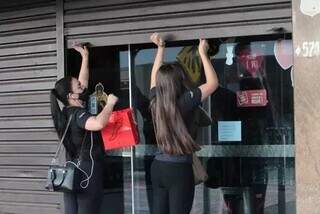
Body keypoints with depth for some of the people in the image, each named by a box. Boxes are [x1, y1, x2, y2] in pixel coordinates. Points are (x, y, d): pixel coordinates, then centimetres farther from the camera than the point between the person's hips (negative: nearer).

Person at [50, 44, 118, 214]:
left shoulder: (69, 111, 10)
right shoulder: (77, 114, -16)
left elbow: (83, 81, 22)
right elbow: (99, 123, -38)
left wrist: (85, 57, 26)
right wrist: (110, 103, -21)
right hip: (87, 174, -9)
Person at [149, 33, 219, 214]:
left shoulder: (155, 101, 2)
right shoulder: (184, 102, -13)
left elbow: (155, 77, 22)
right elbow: (213, 83, -4)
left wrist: (161, 48, 27)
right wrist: (203, 53, 3)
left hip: (158, 167, 6)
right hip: (179, 169, -6)